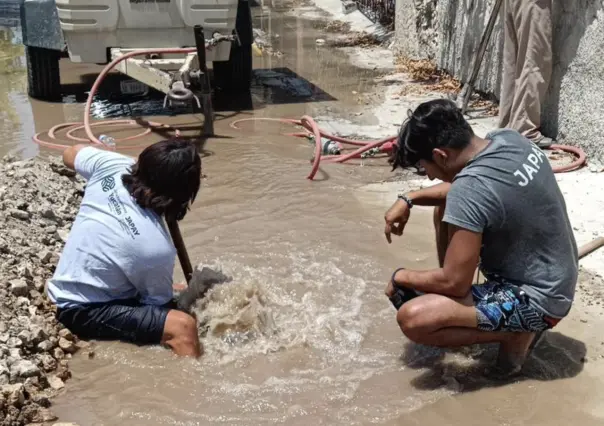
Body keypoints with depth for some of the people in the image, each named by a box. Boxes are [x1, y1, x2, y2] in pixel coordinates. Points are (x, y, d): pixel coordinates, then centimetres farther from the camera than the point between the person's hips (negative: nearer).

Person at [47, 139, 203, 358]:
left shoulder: (112, 165, -16)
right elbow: (158, 304, -11)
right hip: (84, 312, -9)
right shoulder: (157, 248, -30)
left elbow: (70, 154, 9)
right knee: (183, 326, -24)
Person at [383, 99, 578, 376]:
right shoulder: (508, 139, -4)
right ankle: (456, 305, 22)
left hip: (537, 299, -9)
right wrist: (409, 199, 6)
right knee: (446, 207, 15)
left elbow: (453, 282, -23)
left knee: (412, 318, -24)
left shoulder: (470, 189, -30)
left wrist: (400, 278, -6)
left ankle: (517, 333, -3)